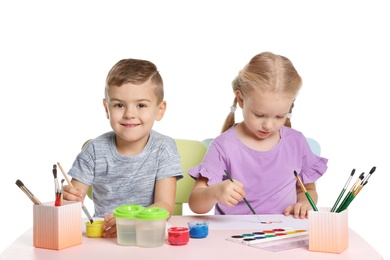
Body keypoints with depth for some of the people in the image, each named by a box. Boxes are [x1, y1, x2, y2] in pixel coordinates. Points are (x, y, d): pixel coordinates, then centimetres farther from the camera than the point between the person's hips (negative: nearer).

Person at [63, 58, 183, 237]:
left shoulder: (163, 148, -5)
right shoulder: (95, 149, -1)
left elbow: (165, 206, -13)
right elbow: (76, 199, 1)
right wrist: (67, 197, -23)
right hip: (102, 233, 2)